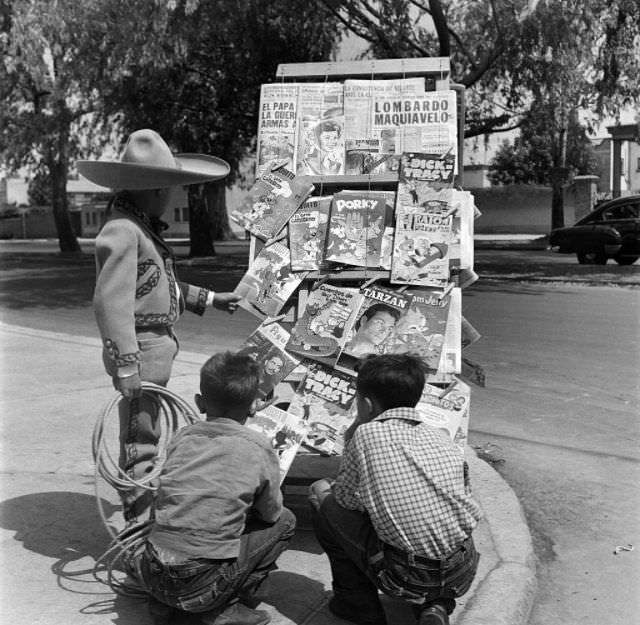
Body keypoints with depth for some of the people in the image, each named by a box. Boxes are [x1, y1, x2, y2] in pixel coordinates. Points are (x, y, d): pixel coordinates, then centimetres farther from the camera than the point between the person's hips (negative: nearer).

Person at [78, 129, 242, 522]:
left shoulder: (144, 227, 13)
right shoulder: (122, 231, -19)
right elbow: (110, 302, -26)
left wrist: (210, 299, 28)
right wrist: (126, 366, -29)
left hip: (157, 347, 11)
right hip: (142, 351, -11)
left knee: (148, 435, 23)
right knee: (139, 443, -2)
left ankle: (144, 515, 40)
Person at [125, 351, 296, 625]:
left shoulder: (181, 438, 6)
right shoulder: (259, 448, -6)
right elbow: (271, 513, 6)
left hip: (150, 573, 5)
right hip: (201, 586, -5)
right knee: (285, 521, 12)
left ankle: (162, 602, 19)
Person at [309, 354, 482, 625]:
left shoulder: (367, 433, -8)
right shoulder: (441, 438, 6)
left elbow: (346, 500, 1)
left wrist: (349, 445, 17)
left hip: (407, 578, -5)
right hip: (462, 574, 6)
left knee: (322, 499, 10)